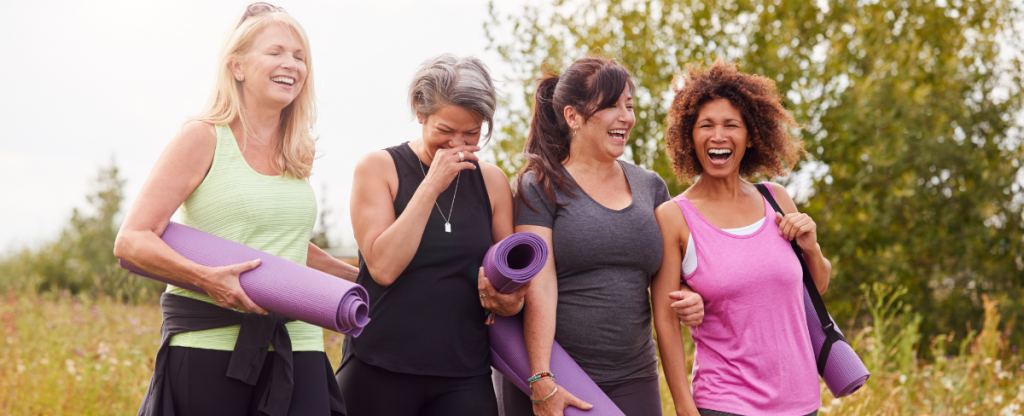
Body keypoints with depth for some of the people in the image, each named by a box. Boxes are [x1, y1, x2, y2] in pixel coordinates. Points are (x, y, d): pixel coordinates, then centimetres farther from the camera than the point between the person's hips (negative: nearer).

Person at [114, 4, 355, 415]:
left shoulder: (297, 152, 15)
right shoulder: (203, 138, -2)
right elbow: (130, 241, -7)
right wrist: (204, 277, -21)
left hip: (295, 343, 5)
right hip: (210, 342, -4)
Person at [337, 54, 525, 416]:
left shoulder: (492, 182, 8)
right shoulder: (378, 168, -1)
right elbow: (382, 267, -13)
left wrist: (507, 300, -9)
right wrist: (432, 185, -15)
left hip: (464, 374, 3)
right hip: (379, 369, -2)